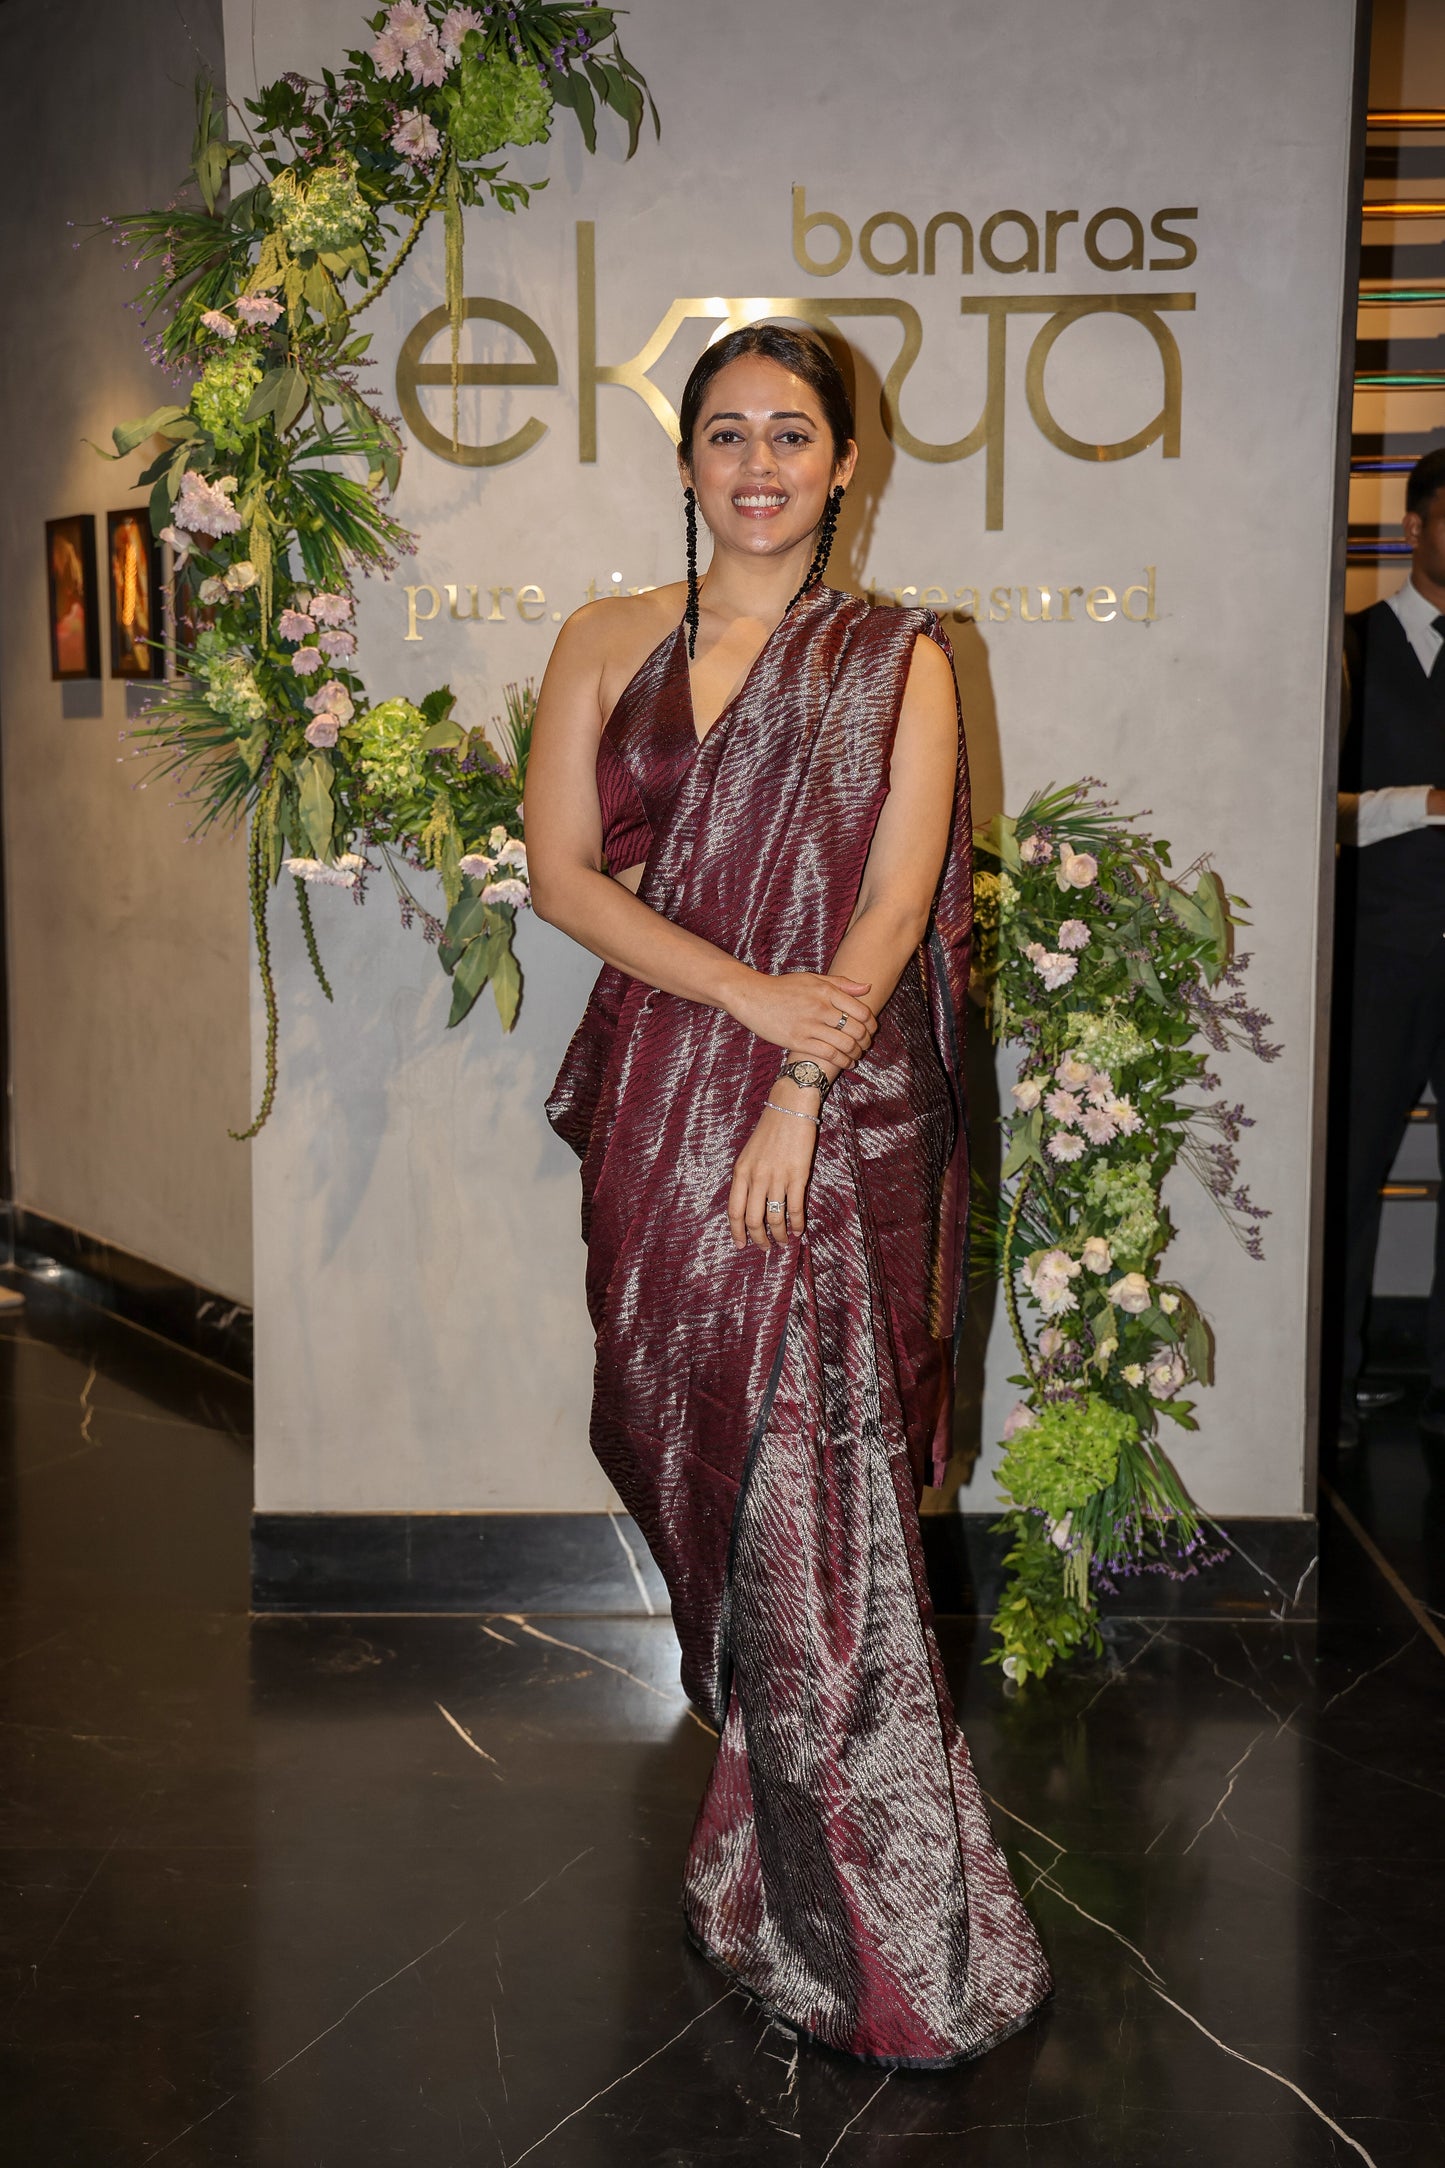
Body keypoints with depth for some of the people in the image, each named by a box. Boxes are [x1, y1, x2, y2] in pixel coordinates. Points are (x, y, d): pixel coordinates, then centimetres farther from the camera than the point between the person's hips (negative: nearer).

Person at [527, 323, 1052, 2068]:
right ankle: (767, 1771, 26)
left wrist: (799, 1093, -14)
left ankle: (880, 1926, 7)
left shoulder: (895, 661, 6)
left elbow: (896, 901, -3)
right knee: (686, 1437, 5)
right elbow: (561, 873, 2)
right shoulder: (607, 643, 11)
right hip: (656, 1102, 3)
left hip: (837, 1118, -3)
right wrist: (747, 993, -11)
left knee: (815, 1470, -5)